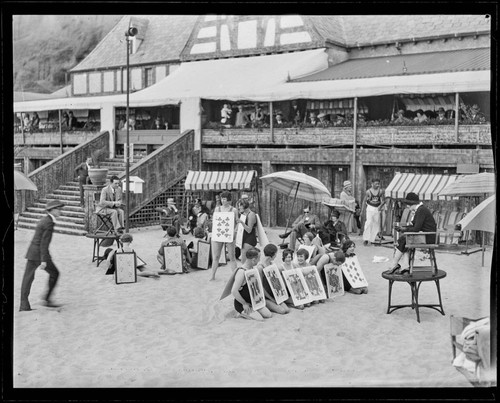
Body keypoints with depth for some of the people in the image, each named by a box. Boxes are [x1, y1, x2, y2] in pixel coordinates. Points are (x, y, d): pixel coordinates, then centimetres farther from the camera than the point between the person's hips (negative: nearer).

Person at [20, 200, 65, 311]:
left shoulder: (43, 220, 17)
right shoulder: (49, 223, -13)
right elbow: (44, 243, -19)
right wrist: (44, 260, -20)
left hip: (31, 252, 9)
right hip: (40, 253, -9)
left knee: (28, 277, 5)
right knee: (54, 273, 7)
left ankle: (24, 305, 5)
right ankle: (47, 299, 9)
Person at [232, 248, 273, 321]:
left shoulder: (252, 268, 4)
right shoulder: (241, 272, -26)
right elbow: (234, 291, -30)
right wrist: (244, 303, -20)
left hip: (253, 301, 9)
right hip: (241, 304, -9)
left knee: (269, 315, -3)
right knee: (260, 319, -20)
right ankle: (242, 313, 0)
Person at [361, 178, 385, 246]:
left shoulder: (381, 191, -2)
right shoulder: (368, 191, -6)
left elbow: (383, 200, 4)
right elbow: (364, 201, 3)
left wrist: (381, 206, -14)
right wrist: (363, 211, 5)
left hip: (377, 209, 3)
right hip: (370, 208, -3)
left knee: (376, 224, 4)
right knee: (369, 222, -15)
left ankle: (372, 239, 14)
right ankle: (366, 239, -13)